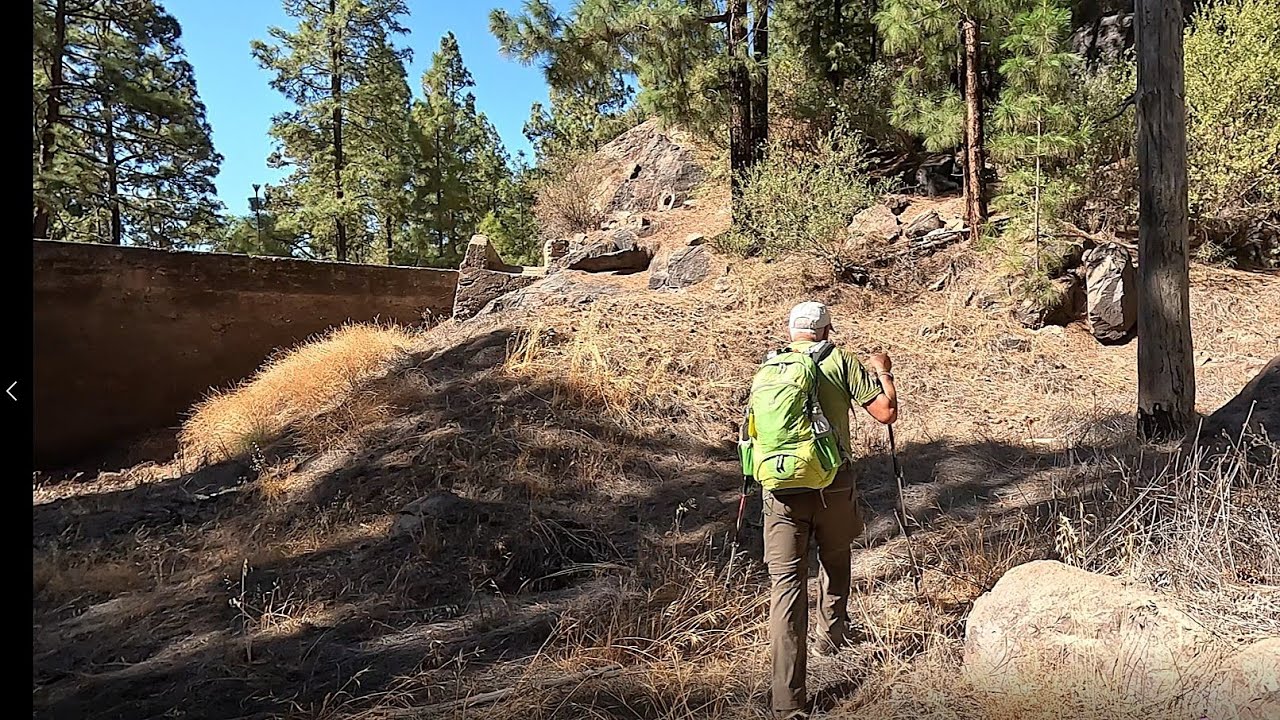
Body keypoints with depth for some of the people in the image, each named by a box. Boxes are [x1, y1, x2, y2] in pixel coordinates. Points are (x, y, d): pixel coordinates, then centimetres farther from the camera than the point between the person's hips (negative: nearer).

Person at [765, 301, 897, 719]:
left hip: (780, 488, 1)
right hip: (832, 484, -1)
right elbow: (886, 412, -2)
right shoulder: (841, 362, 0)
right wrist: (882, 372, 15)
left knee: (786, 584, 1)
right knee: (835, 559, 28)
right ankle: (832, 634, 48)